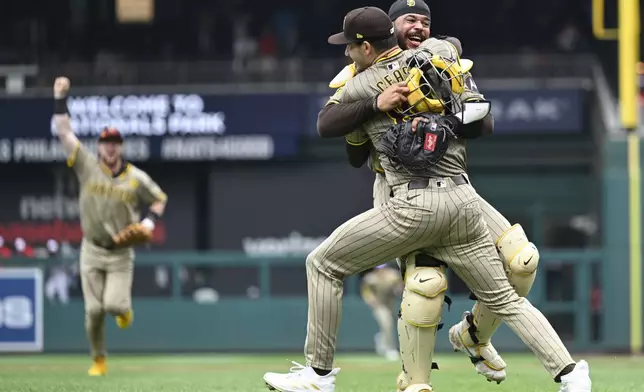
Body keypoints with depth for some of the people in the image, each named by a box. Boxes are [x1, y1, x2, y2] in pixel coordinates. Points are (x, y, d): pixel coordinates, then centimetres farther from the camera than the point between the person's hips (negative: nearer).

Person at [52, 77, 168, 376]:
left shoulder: (136, 178, -4)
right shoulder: (88, 166, -4)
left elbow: (160, 199, 10)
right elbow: (63, 131, -7)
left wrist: (149, 222, -8)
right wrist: (60, 98, -13)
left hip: (121, 253, -1)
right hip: (92, 250, 1)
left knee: (114, 304, -15)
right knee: (94, 310, -2)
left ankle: (125, 308, 24)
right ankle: (98, 360, 14)